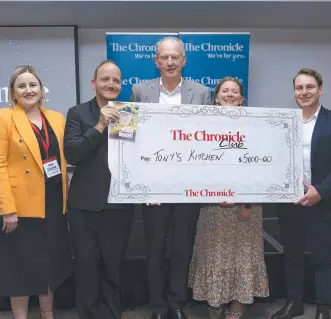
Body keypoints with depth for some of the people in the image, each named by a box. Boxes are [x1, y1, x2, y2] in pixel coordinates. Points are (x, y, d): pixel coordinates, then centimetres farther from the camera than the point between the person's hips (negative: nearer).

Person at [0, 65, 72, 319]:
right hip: (22, 204, -5)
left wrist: (66, 197, 4)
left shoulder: (57, 118, 9)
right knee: (22, 264, 6)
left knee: (51, 260, 15)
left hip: (54, 202, 5)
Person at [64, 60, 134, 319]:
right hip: (85, 204, -1)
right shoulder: (78, 113, 1)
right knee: (86, 265, 9)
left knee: (113, 266, 14)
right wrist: (100, 126, -19)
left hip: (119, 203, 1)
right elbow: (71, 154, -11)